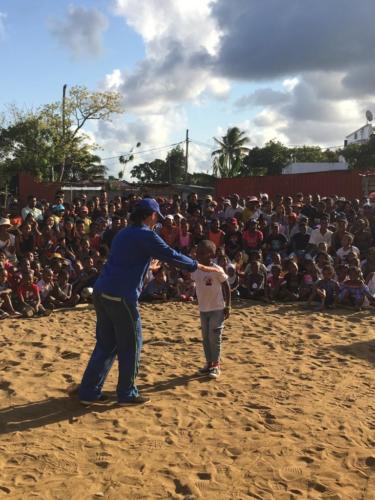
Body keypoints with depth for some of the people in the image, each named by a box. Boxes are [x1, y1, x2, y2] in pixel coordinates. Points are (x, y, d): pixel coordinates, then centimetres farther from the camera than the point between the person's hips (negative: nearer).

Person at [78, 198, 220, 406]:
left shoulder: (123, 234, 19)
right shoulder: (146, 236, -7)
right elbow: (172, 255, -5)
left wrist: (149, 264, 51)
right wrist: (201, 267, 7)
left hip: (101, 292, 8)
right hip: (121, 297, -8)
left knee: (106, 343, 17)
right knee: (130, 345, 7)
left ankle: (89, 391, 19)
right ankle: (127, 393, 16)